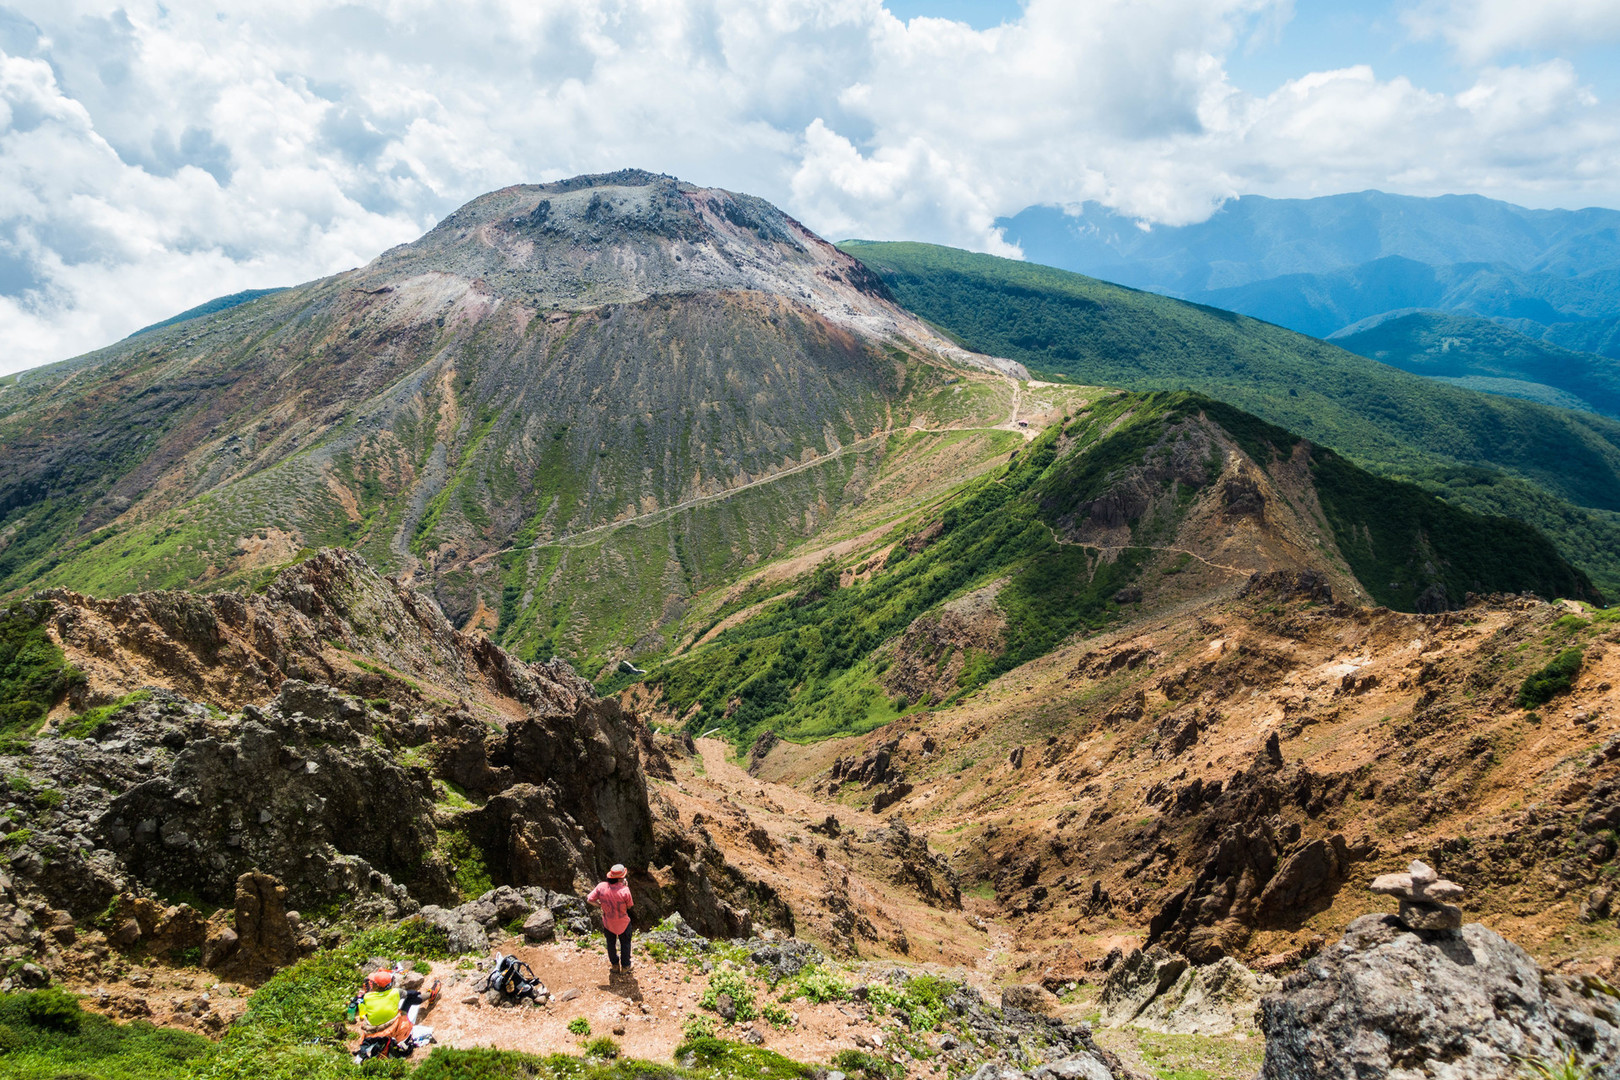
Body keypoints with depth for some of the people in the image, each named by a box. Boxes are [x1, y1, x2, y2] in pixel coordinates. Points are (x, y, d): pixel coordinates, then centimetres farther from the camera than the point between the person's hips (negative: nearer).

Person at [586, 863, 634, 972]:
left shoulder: (601, 887, -22)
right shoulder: (624, 890, -31)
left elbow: (589, 900, -16)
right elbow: (629, 906, -15)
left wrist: (600, 905, -1)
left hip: (608, 922, 3)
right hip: (623, 923, -3)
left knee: (611, 943, 27)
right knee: (625, 943, 24)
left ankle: (615, 964, 46)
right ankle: (625, 965, 40)